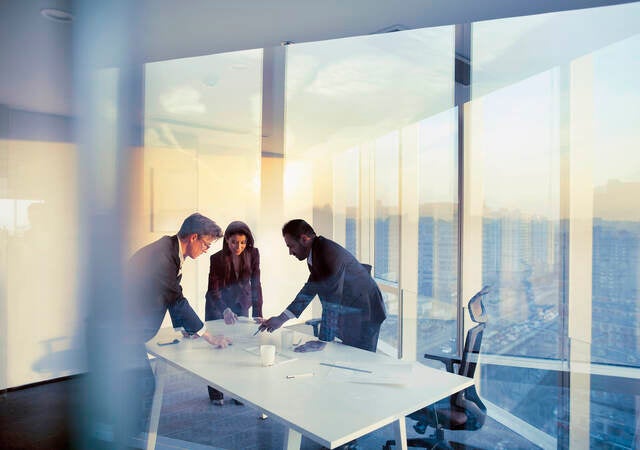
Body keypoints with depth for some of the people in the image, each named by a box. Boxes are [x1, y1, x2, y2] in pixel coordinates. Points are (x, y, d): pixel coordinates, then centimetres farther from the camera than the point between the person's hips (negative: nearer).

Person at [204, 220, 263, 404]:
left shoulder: (253, 254, -16)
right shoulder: (217, 259, -24)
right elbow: (213, 291, -26)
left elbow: (255, 284, -12)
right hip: (217, 306, -2)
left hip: (241, 305, 2)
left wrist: (257, 313, -19)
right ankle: (216, 393, 22)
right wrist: (225, 311, -42)